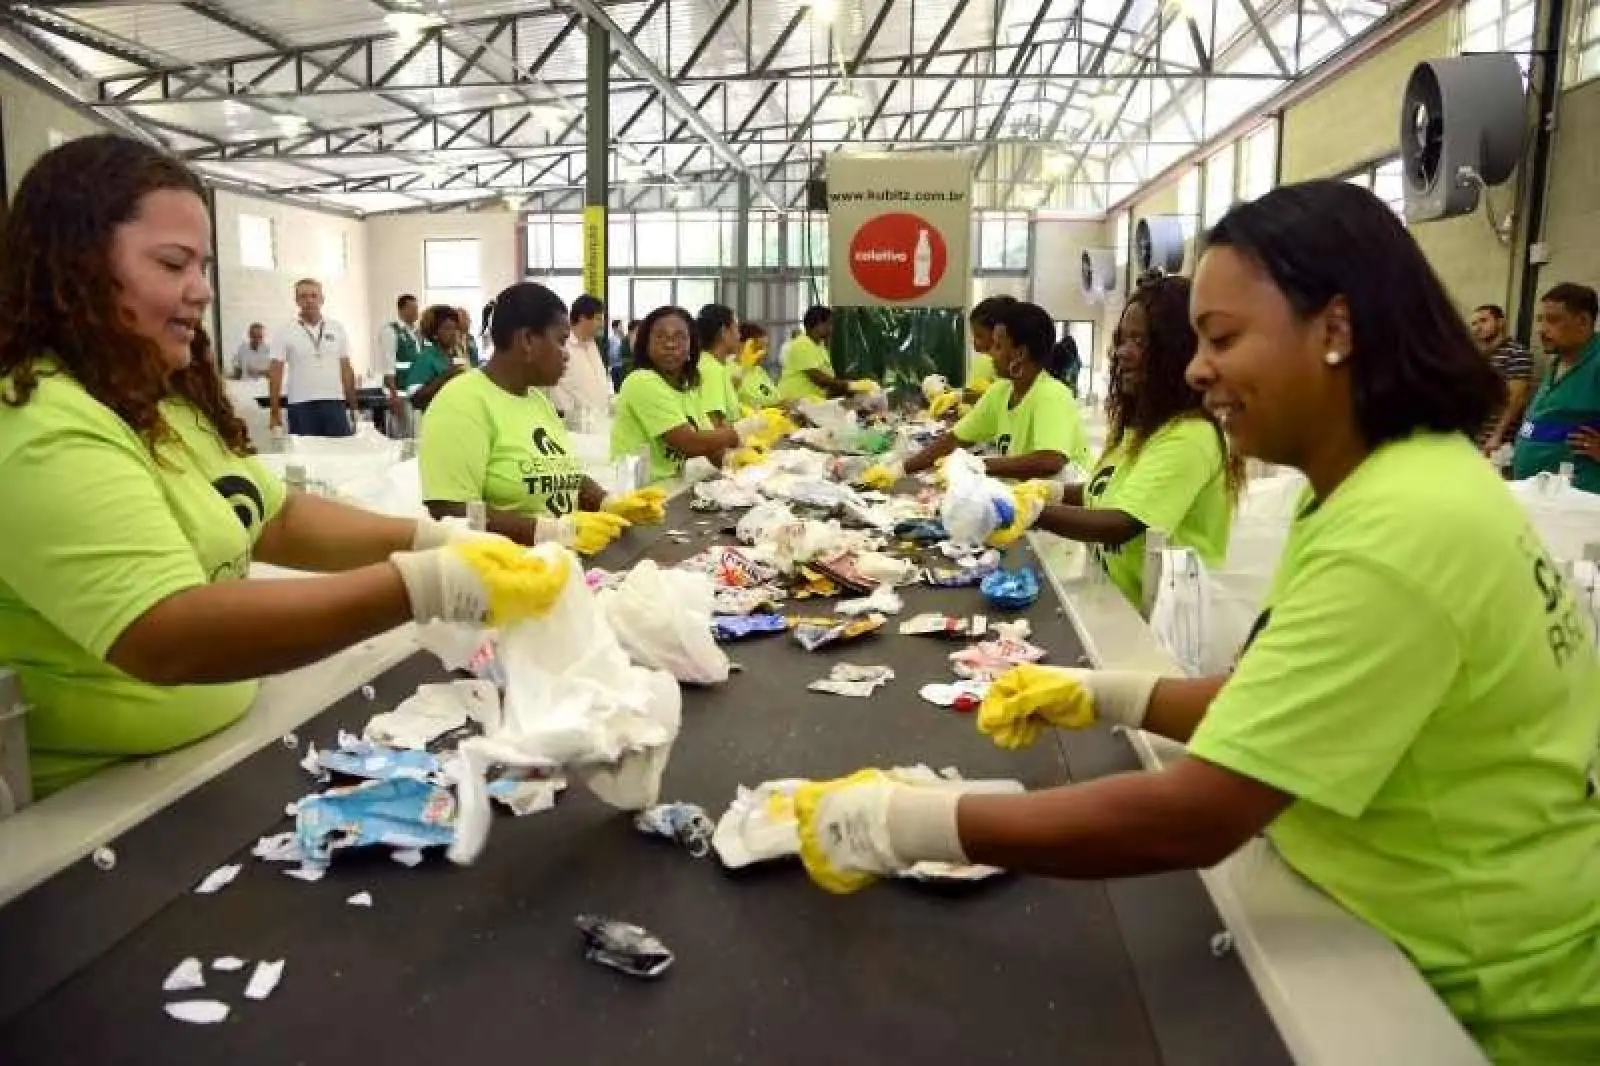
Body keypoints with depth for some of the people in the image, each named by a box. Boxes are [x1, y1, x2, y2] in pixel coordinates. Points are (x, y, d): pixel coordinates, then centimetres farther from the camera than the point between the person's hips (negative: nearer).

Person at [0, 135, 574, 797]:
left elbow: (279, 520, 9)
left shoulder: (169, 397, 11)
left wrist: (432, 540, -8)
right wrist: (428, 586, -36)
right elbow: (166, 638, -32)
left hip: (208, 757, 8)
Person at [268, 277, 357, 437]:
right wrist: (274, 411, -6)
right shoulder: (285, 333, 2)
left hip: (334, 403, 2)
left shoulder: (337, 329, 9)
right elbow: (275, 373, 0)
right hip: (301, 406, -2)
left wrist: (353, 406, 5)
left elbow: (346, 370, 10)